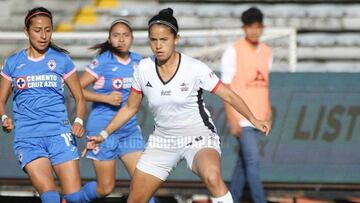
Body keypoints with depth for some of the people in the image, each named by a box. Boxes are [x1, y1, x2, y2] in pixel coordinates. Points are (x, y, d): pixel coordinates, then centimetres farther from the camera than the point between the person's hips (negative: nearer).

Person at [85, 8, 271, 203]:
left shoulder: (195, 68, -15)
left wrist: (253, 119, -15)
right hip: (162, 141, 4)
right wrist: (104, 134, 6)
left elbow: (228, 95, -7)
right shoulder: (144, 69, -4)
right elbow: (130, 108, 10)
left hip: (199, 138, -4)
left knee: (212, 178, -36)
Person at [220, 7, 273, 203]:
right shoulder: (233, 51, -7)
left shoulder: (267, 52, 11)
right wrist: (232, 119, -12)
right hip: (242, 118, -6)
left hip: (258, 118, 6)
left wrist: (268, 112, 14)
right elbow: (226, 88, -7)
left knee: (243, 163, 9)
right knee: (253, 161, -11)